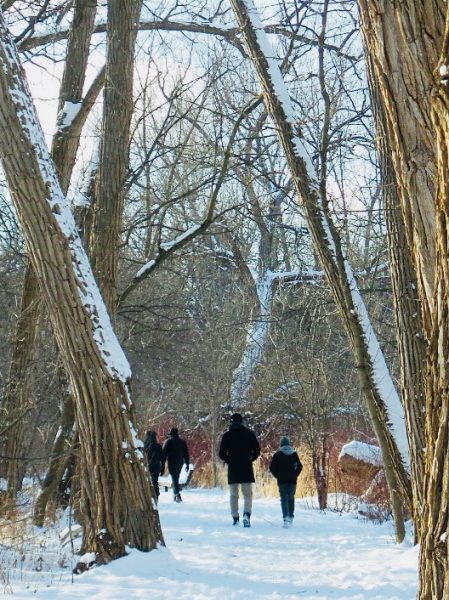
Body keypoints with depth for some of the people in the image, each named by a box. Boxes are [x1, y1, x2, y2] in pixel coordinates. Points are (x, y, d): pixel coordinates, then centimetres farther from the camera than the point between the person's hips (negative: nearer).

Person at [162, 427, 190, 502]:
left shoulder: (168, 442, -3)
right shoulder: (182, 442, 9)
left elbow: (164, 454, -5)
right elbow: (186, 453, 9)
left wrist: (163, 464, -2)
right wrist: (187, 464, 12)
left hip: (171, 463, -4)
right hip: (180, 463, 4)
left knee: (174, 479, -8)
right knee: (176, 478, 18)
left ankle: (177, 494, -23)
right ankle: (175, 495, 21)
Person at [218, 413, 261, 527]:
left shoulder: (227, 435, 0)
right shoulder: (249, 434, 1)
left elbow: (221, 453, -3)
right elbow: (257, 450, -1)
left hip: (232, 469, 0)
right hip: (247, 469, 0)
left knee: (233, 494, 10)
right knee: (248, 493, 3)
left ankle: (235, 518, 7)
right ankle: (246, 514, -19)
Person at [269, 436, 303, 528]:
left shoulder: (277, 454, -1)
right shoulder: (294, 454, 4)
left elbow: (272, 467, -4)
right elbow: (299, 466, 0)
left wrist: (277, 475, 6)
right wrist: (295, 475, 9)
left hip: (282, 480, -2)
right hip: (292, 480, 2)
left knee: (284, 499, -4)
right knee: (291, 498, 14)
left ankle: (286, 518, -23)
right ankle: (291, 518, 19)